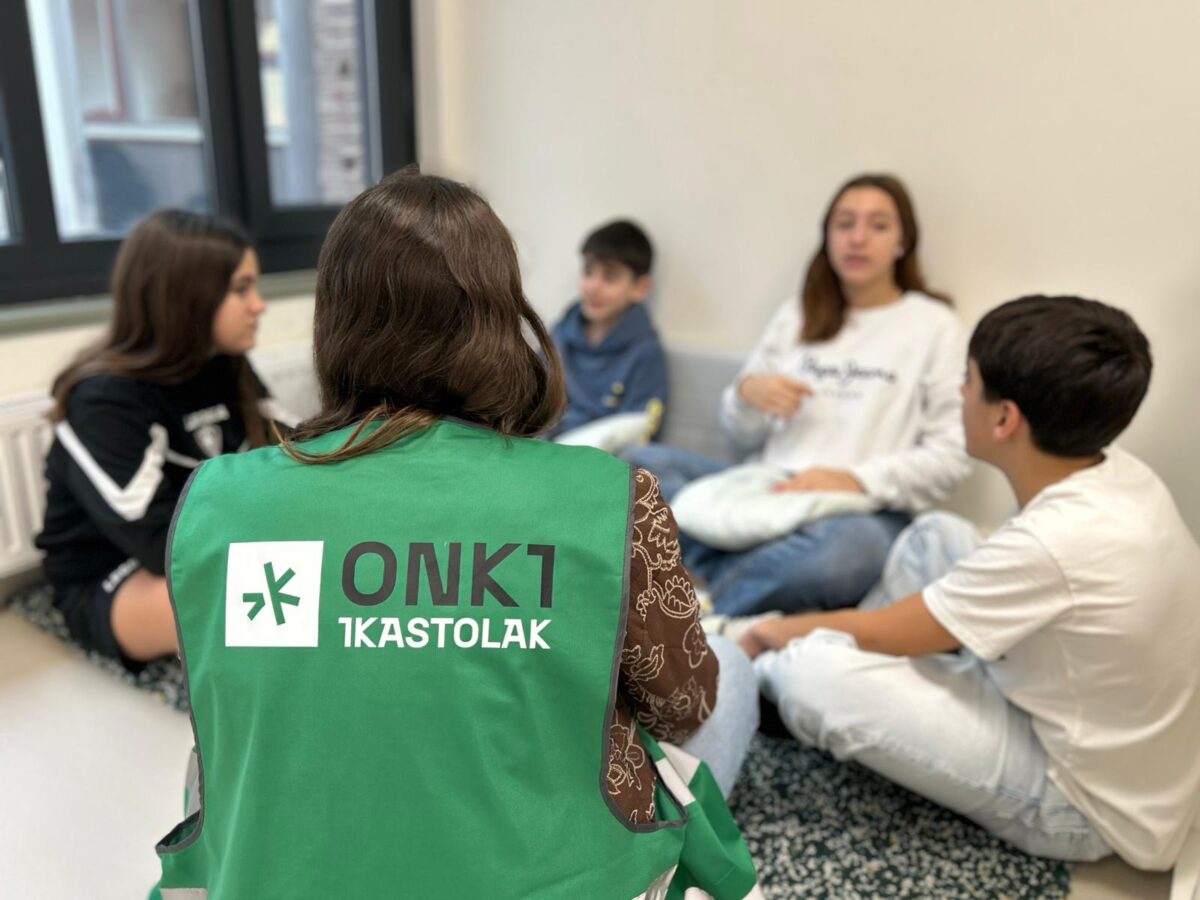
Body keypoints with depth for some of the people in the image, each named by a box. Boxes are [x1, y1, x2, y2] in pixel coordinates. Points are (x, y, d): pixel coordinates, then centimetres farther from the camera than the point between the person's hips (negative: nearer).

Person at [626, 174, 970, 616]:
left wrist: (857, 478, -17)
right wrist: (746, 393, -6)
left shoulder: (933, 324, 7)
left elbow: (950, 455, -2)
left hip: (861, 510, -3)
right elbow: (745, 436, 17)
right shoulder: (796, 315, 17)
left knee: (847, 550, -40)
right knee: (640, 462, -17)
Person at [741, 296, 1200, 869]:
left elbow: (877, 633, -20)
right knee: (936, 536, 8)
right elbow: (1000, 577, 10)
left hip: (1081, 805, -8)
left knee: (812, 668, -21)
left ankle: (762, 677, 14)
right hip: (1085, 722, 8)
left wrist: (776, 633, 0)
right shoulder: (1115, 473, -9)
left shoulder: (1057, 540, -34)